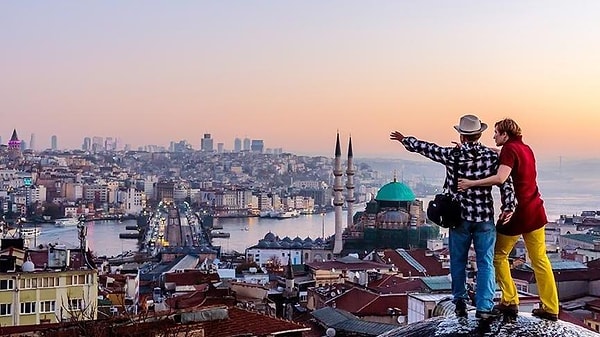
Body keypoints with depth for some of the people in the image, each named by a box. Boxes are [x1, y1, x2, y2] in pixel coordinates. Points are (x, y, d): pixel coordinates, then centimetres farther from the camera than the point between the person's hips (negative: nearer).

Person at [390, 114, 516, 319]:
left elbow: (425, 148, 6)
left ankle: (460, 301, 24)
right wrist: (508, 208, -7)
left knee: (458, 261, 16)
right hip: (484, 218, 0)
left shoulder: (451, 155, -7)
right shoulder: (492, 156, -5)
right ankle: (484, 306, -1)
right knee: (485, 263, 4)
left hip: (459, 217, 0)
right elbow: (505, 184, -9)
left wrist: (404, 140, 20)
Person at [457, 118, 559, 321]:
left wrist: (471, 183, -28)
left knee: (499, 255, 11)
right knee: (540, 260, 11)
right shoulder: (526, 149, 11)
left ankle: (510, 302, 11)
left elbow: (500, 178, -29)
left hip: (516, 213, -7)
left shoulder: (509, 149, -14)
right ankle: (551, 308, 13)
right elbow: (497, 156, 19)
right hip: (535, 211, 7)